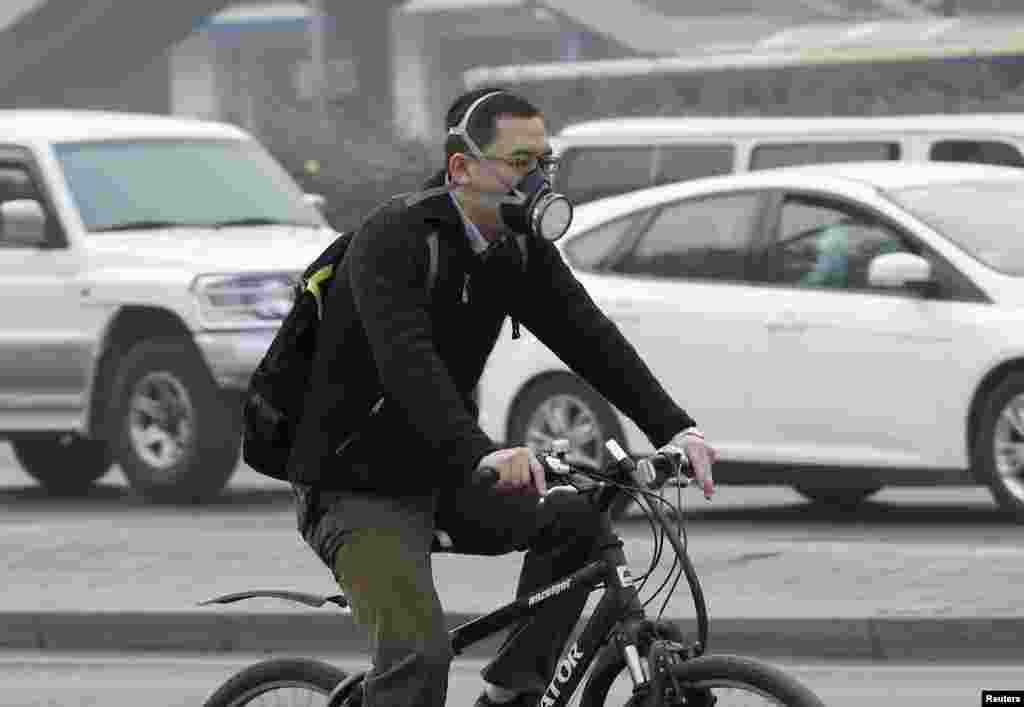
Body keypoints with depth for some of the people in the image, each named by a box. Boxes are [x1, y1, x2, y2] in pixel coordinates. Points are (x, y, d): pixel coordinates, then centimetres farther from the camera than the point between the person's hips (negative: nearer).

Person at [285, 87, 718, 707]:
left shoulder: (520, 250, 2)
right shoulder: (394, 239, -22)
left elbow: (588, 336, -8)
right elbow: (407, 361, -36)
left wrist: (675, 429, -22)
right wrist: (484, 453, -51)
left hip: (442, 474, 8)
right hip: (359, 487, -7)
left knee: (578, 519, -11)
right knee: (420, 654, -24)